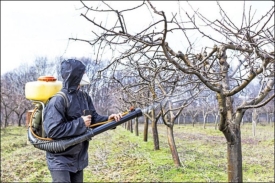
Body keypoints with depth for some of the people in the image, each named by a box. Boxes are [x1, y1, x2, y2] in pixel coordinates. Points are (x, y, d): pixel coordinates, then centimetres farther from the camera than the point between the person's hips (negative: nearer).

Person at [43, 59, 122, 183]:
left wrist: (108, 119, -13)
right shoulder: (58, 100, -22)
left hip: (78, 158, 8)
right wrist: (80, 123, -25)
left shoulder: (84, 97, 3)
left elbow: (93, 118, 7)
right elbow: (52, 131, -27)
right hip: (60, 160, -8)